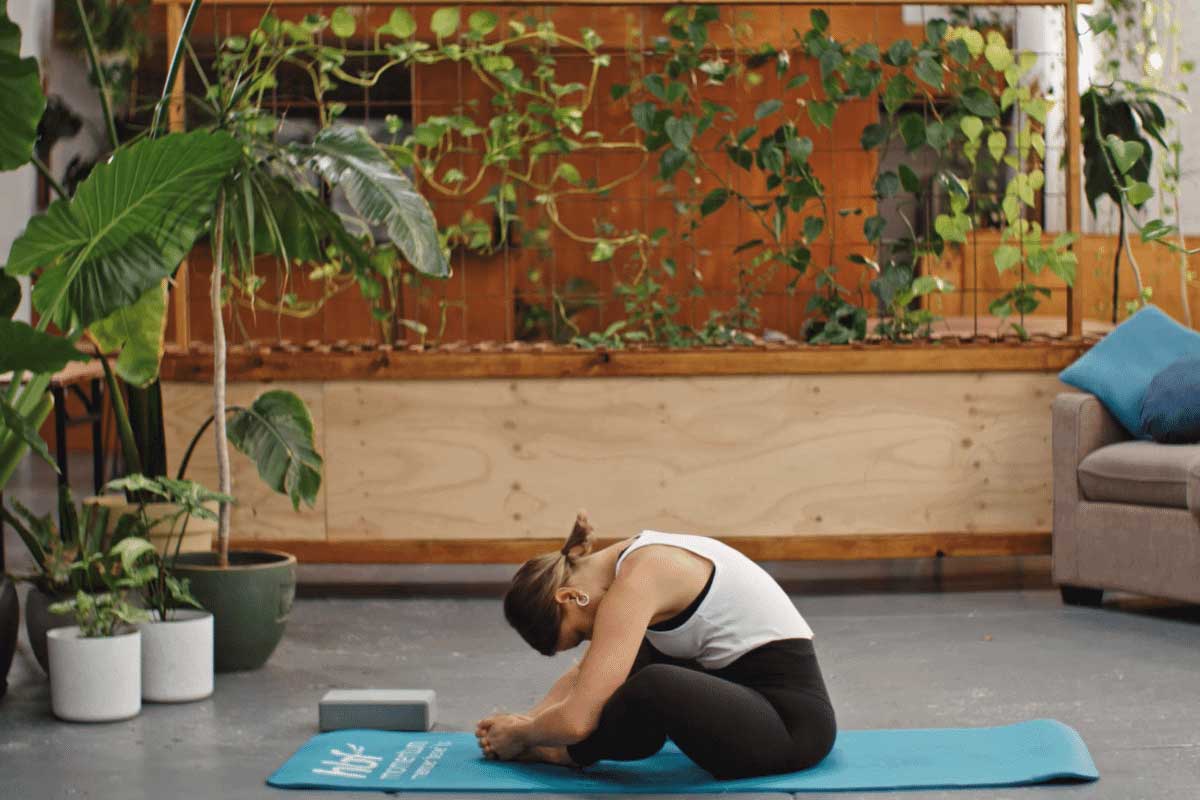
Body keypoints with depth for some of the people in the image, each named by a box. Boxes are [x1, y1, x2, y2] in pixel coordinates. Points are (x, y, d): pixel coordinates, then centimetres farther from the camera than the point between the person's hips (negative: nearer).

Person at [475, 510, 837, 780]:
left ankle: (570, 753, -6)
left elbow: (577, 719, -23)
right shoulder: (639, 563, 9)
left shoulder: (637, 580, -20)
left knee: (653, 687, -34)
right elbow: (586, 675, 24)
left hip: (793, 719, -10)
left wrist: (520, 736, -4)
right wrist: (526, 721, 12)